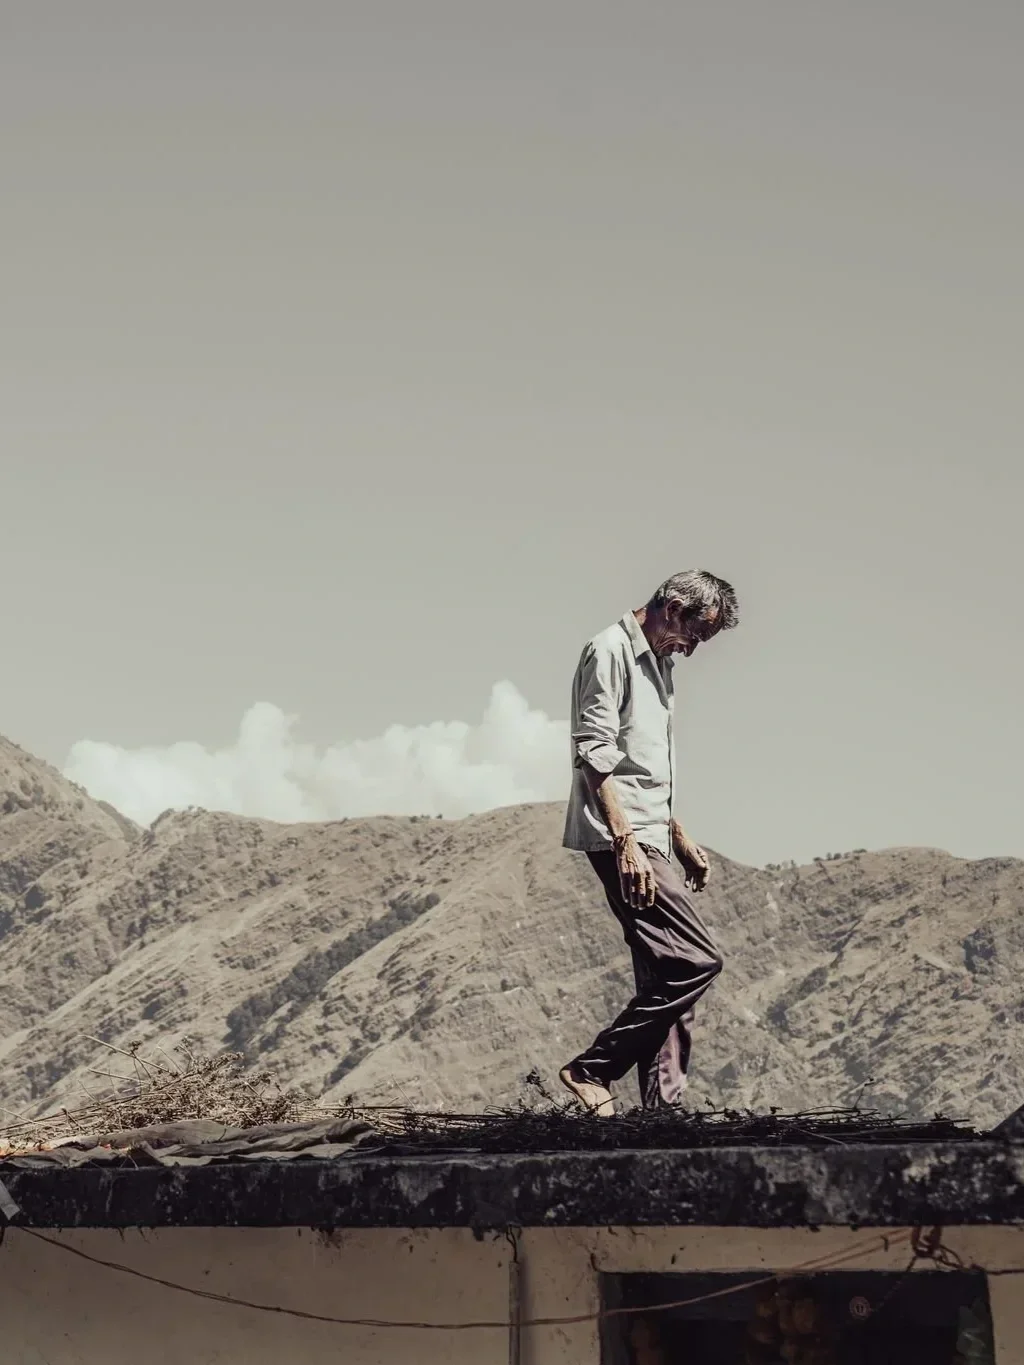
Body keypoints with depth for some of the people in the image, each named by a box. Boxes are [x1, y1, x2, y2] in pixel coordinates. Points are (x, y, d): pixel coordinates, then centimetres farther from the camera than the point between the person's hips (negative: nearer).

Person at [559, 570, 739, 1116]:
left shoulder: (657, 663, 22)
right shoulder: (611, 651, -8)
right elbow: (594, 754, -16)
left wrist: (679, 836, 27)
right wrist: (625, 841, -23)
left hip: (649, 841, 10)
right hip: (621, 840, -10)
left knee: (667, 977, 6)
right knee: (696, 961, -15)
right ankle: (592, 1069, -9)